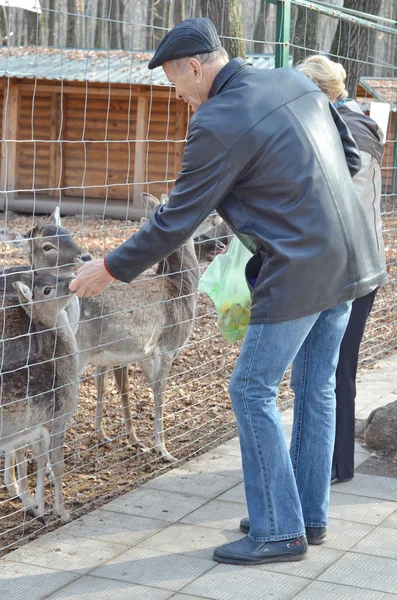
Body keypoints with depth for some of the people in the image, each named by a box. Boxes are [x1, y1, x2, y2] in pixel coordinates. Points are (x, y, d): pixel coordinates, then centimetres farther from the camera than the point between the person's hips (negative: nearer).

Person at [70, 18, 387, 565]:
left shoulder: (218, 123, -15)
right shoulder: (297, 82, 8)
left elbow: (176, 221, -11)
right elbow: (351, 159, 16)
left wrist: (111, 269, -1)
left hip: (299, 271, -9)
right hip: (349, 258, 9)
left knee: (252, 390, 2)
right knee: (316, 388, 16)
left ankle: (279, 532, 7)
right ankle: (310, 517, 26)